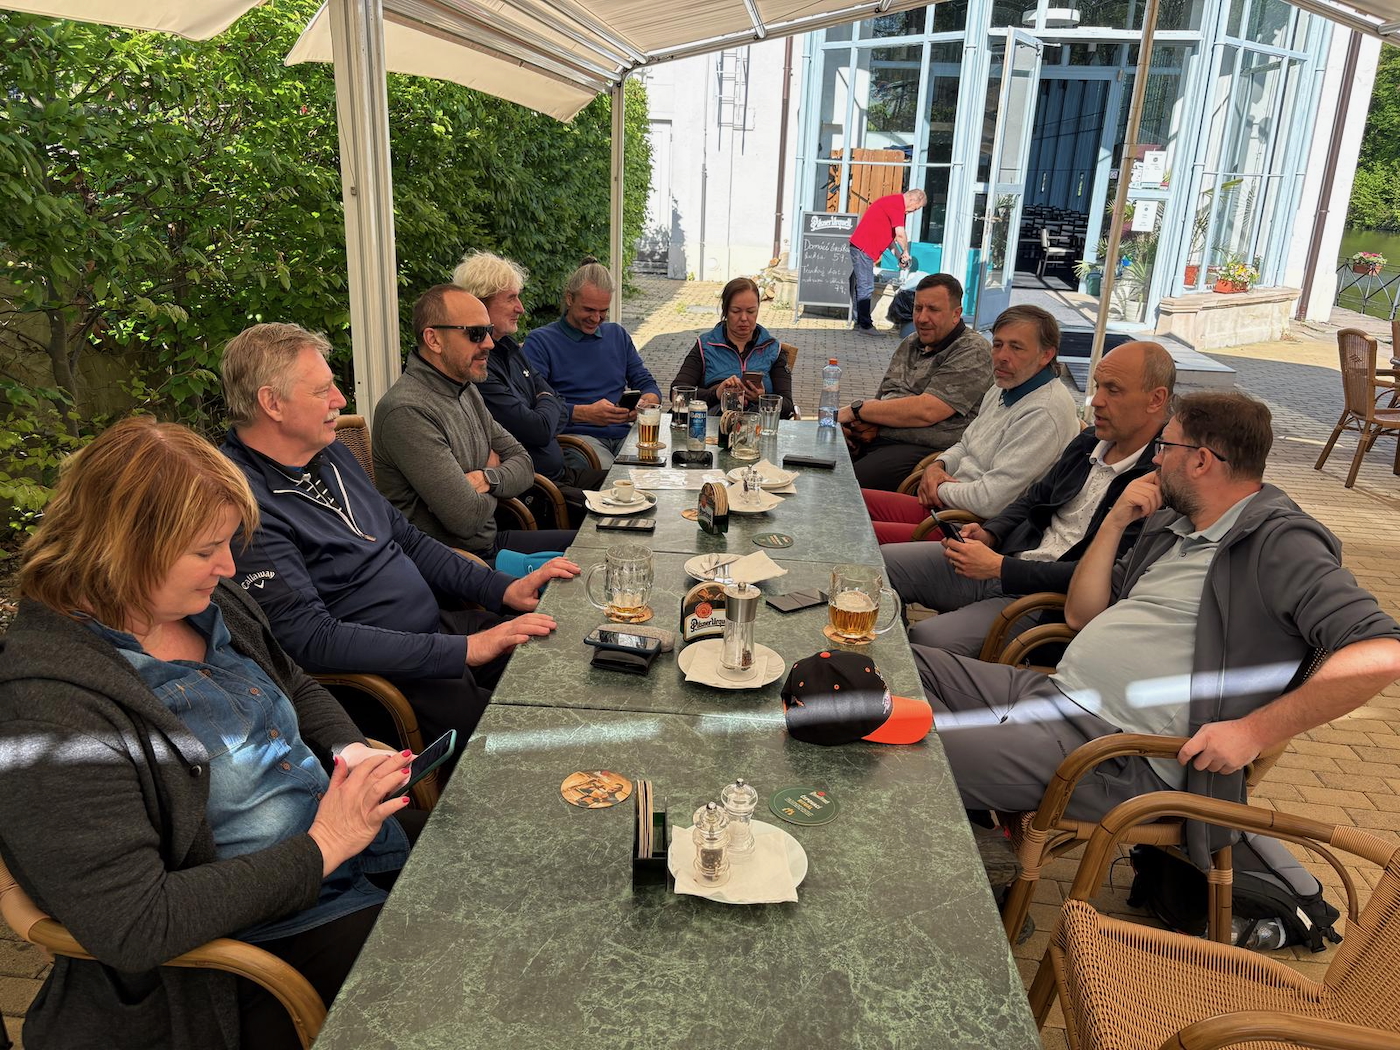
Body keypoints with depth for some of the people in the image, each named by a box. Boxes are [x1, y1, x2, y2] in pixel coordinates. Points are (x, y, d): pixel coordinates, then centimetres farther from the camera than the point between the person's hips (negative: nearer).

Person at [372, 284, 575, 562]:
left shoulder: (467, 391, 9)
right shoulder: (407, 412, -23)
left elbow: (523, 463, 10)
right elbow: (468, 518, -25)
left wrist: (487, 478, -13)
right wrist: (491, 468, -3)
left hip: (490, 541, 9)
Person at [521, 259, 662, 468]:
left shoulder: (618, 335, 23)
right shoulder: (540, 341, 4)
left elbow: (647, 385, 21)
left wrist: (644, 403, -4)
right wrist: (585, 413, -21)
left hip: (624, 432, 5)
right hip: (575, 434, -5)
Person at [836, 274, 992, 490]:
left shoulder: (973, 352, -4)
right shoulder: (909, 345, 22)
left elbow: (926, 411, -16)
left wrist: (857, 410, -10)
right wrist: (864, 425, -4)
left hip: (923, 449, -7)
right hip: (875, 439, 8)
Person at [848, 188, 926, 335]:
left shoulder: (893, 201, 19)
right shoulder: (897, 204, -14)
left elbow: (889, 234, 25)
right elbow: (900, 233, -23)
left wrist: (898, 255, 17)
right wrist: (906, 252, -7)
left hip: (861, 247, 11)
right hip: (863, 248, -11)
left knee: (862, 286, 14)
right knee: (866, 287, -8)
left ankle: (860, 322, 20)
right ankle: (865, 326, -6)